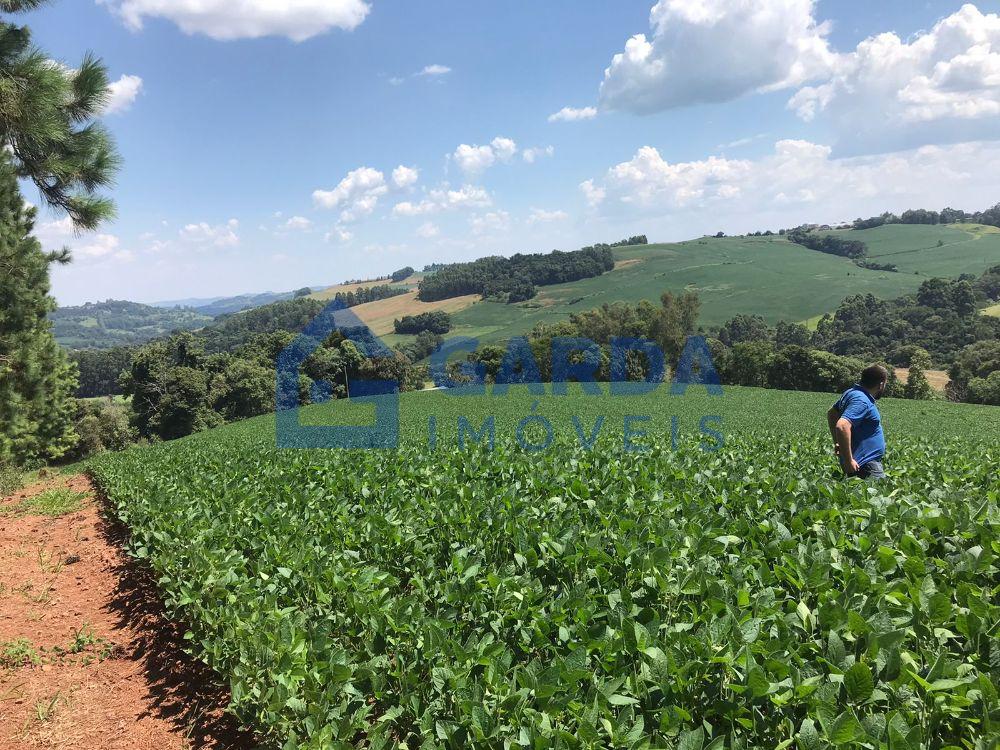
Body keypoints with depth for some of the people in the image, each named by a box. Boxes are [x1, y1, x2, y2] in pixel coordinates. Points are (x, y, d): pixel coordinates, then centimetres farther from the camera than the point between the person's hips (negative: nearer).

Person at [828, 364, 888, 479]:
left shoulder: (852, 392, 12)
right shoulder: (861, 401, -19)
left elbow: (831, 414, 25)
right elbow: (842, 426, -33)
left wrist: (837, 442, 23)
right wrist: (848, 461, -26)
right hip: (864, 465, -10)